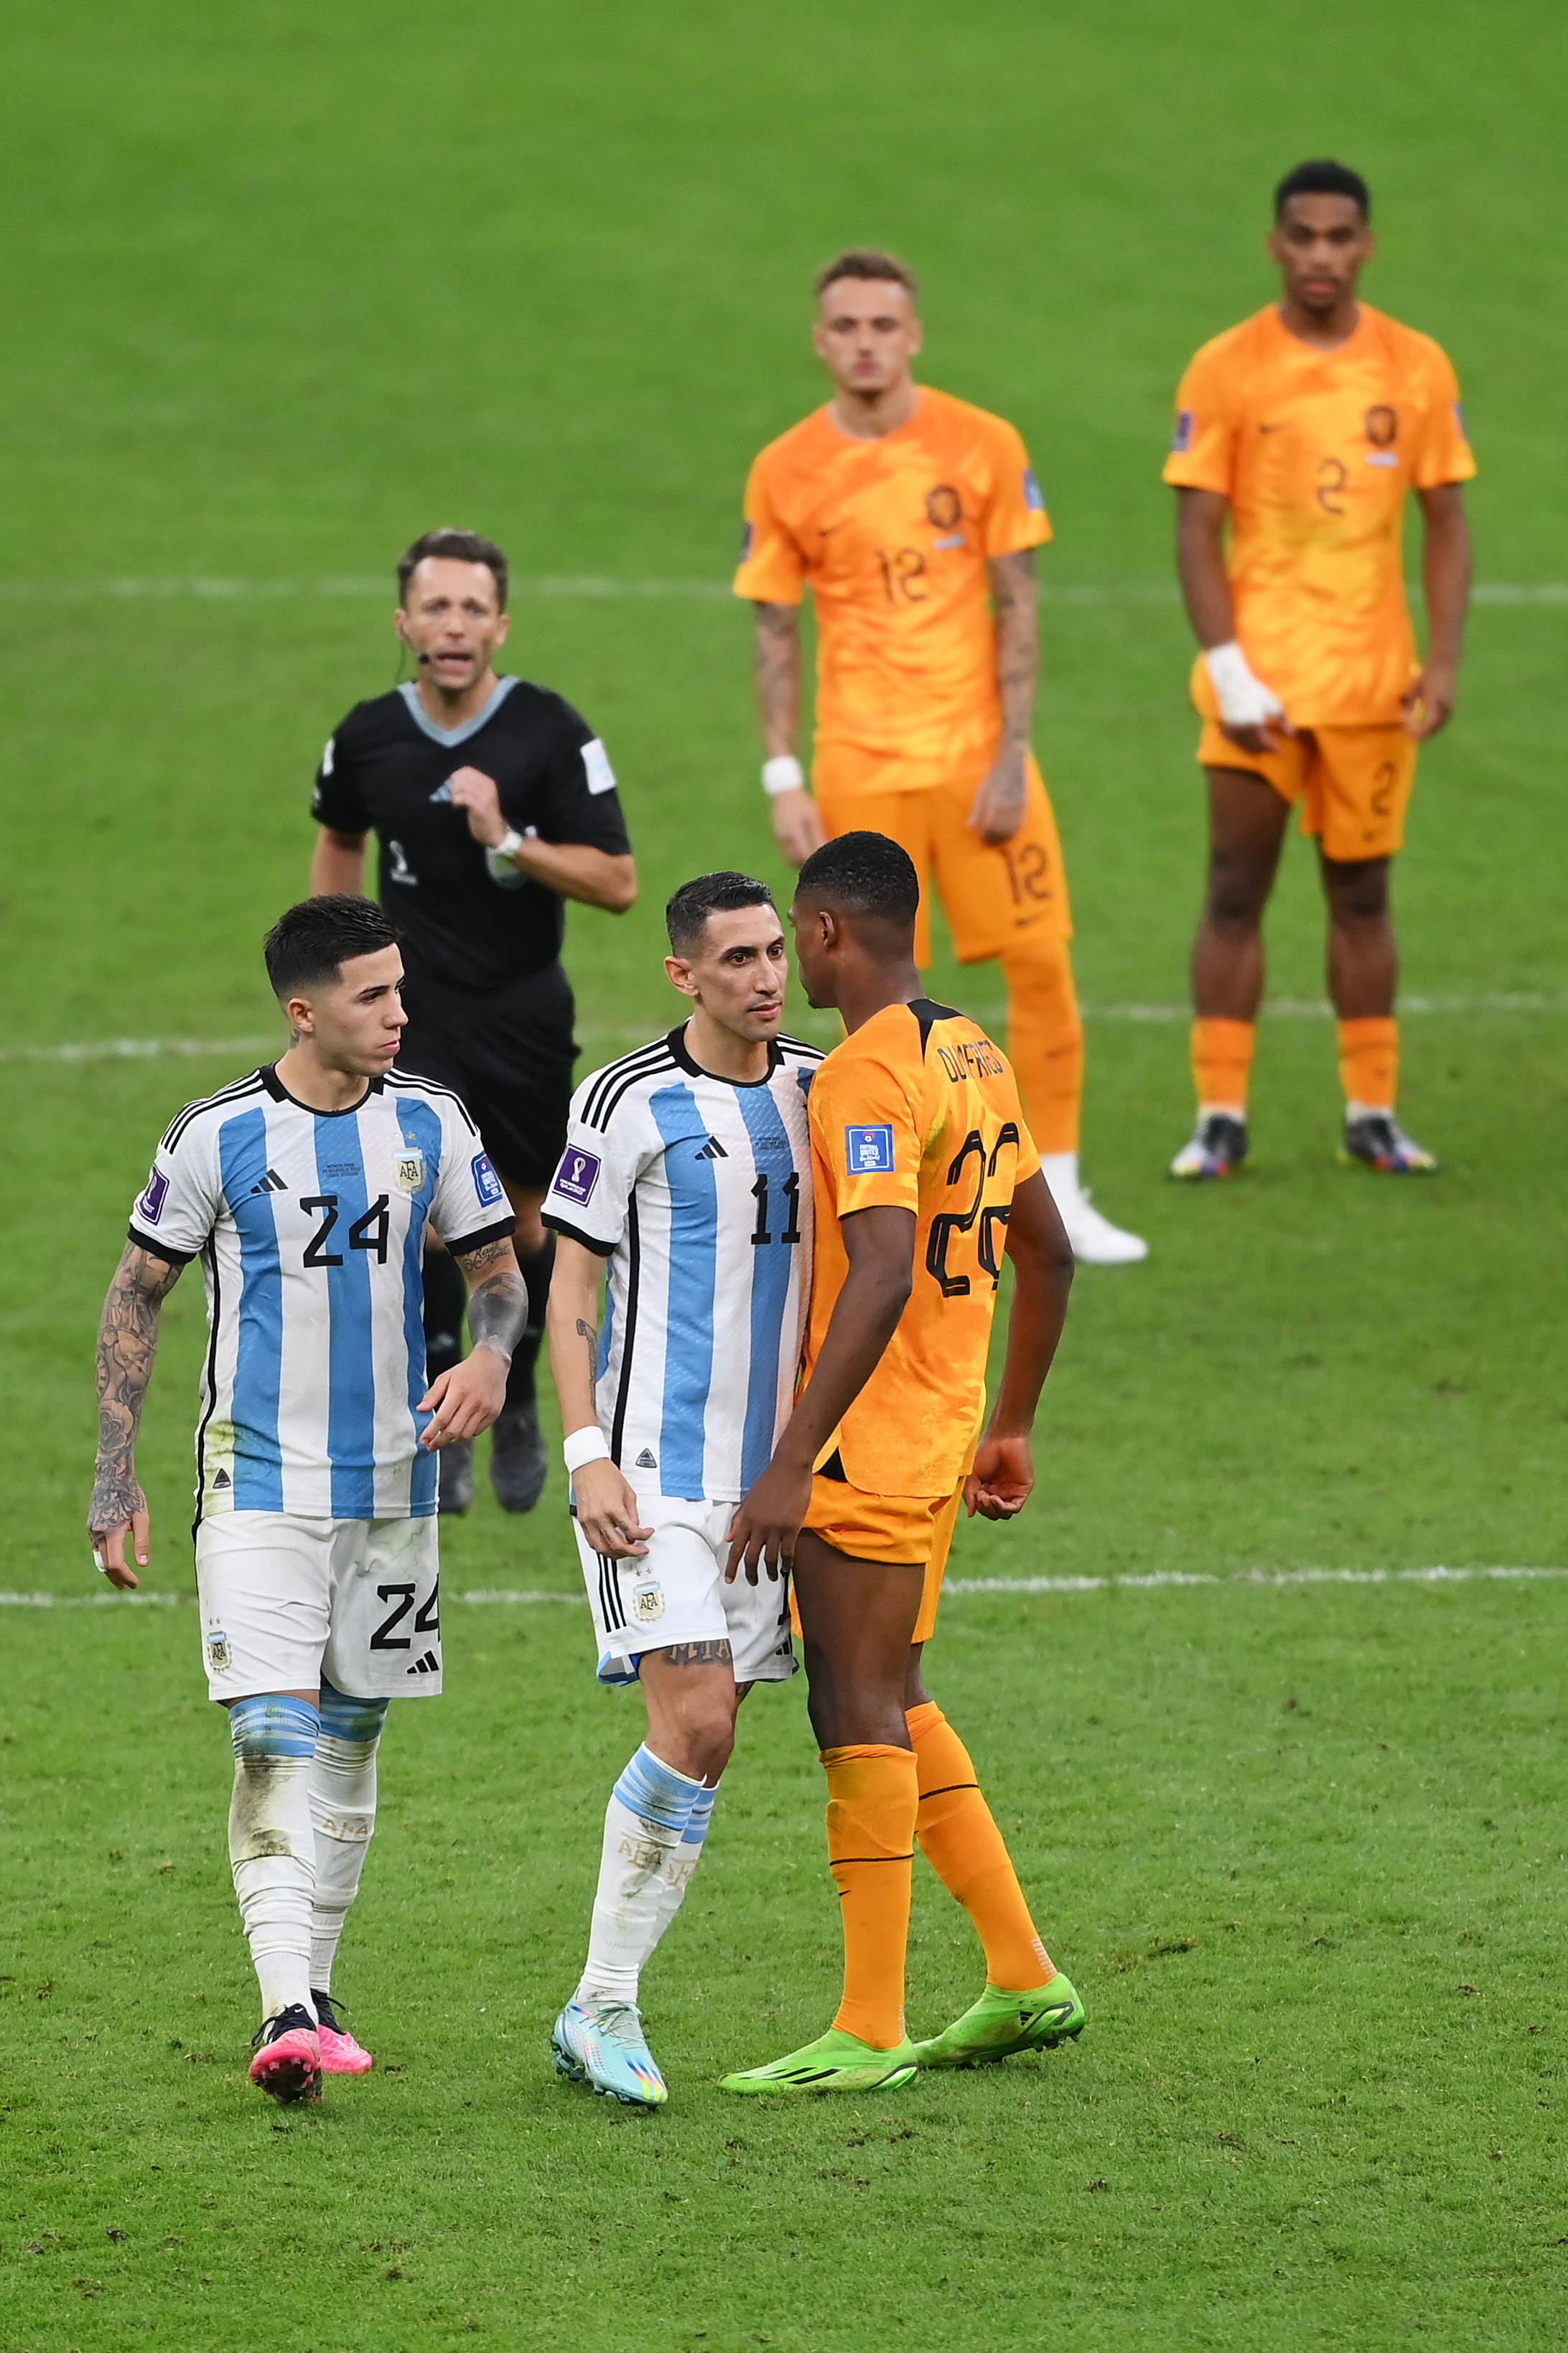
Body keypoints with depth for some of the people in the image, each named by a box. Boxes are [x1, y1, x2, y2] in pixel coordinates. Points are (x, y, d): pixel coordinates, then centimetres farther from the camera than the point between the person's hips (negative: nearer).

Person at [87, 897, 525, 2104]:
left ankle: (313, 1989, 22)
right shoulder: (217, 1136, -7)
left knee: (350, 1737, 11)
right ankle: (288, 2014, -23)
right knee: (276, 1736, -15)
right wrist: (117, 1474, -1)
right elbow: (137, 1297, 3)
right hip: (260, 1484, -4)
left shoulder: (433, 1124, 1)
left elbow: (500, 1268, 11)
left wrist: (493, 1352, -12)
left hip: (392, 1485, 4)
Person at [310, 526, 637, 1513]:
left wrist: (508, 840, -24)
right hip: (415, 1008, 0)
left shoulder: (553, 733, -11)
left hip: (527, 1014, 0)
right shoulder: (369, 736, -4)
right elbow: (340, 842, 19)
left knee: (522, 1220, 10)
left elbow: (619, 883, -12)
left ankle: (517, 1405, 33)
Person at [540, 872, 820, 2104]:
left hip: (772, 1468, 6)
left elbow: (844, 1252, 22)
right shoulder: (628, 1101, -7)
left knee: (705, 1740, 3)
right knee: (694, 1729, -15)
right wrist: (589, 1457, -13)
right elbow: (568, 1283, -4)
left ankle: (604, 2008, 10)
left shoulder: (817, 1087, 9)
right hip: (655, 1468, -6)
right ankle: (604, 2007, -6)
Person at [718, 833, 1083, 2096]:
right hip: (942, 1431, 9)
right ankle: (1025, 1980, 18)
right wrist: (1011, 1427, 26)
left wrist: (791, 1467, -28)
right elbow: (1048, 1253, 18)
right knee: (892, 1705, 16)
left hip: (871, 1439, -9)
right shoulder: (975, 1056, 12)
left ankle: (869, 2035, -4)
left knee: (859, 1710, -5)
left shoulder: (871, 1075, -17)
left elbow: (883, 1277, -27)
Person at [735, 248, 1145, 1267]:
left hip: (978, 752, 0)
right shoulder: (785, 474, 0)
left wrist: (1013, 753, -7)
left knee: (1042, 958, -4)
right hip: (860, 764, 0)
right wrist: (784, 780, -2)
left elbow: (1017, 610, 0)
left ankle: (1058, 1193, 6)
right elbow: (777, 635, 5)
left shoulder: (983, 447, -2)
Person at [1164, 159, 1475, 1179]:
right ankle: (1222, 1117, 2)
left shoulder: (1417, 368, 4)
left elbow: (1447, 524, 6)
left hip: (1373, 674, 2)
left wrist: (1443, 663, -4)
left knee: (1362, 892, 8)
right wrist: (1229, 671, -13)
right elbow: (1198, 532, -4)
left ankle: (1372, 1114, 12)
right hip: (1259, 676, -2)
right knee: (1237, 892, -2)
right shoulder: (1226, 370, -3)